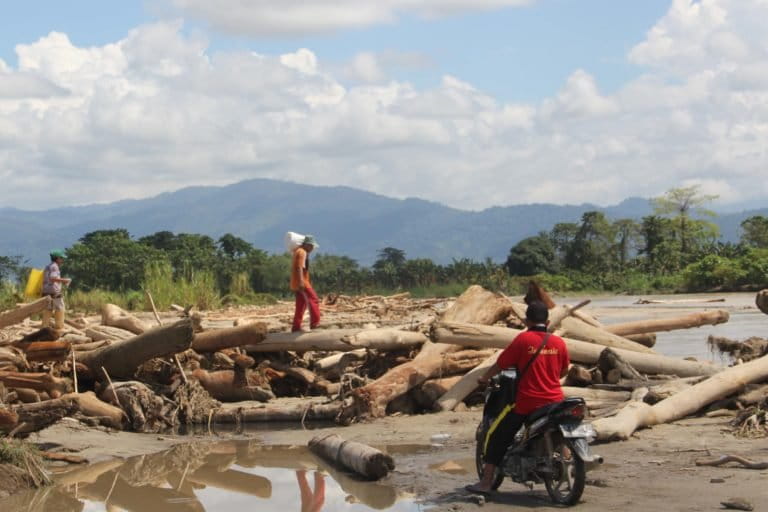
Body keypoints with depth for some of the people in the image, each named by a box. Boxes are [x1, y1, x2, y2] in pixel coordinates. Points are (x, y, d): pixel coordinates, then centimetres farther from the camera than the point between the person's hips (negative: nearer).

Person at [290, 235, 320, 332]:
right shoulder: (302, 252, -12)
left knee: (301, 305, 12)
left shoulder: (298, 250, 20)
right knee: (313, 300, -14)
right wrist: (301, 282, -30)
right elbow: (299, 267, -23)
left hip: (296, 284, 10)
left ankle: (296, 327, 12)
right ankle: (314, 324, -22)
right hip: (302, 283, -10)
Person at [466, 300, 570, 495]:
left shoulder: (523, 339, -8)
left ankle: (486, 482, 2)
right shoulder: (559, 342, 2)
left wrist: (484, 378, 14)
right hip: (554, 401, 4)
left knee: (496, 437, 6)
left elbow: (501, 364, -3)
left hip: (526, 402, -4)